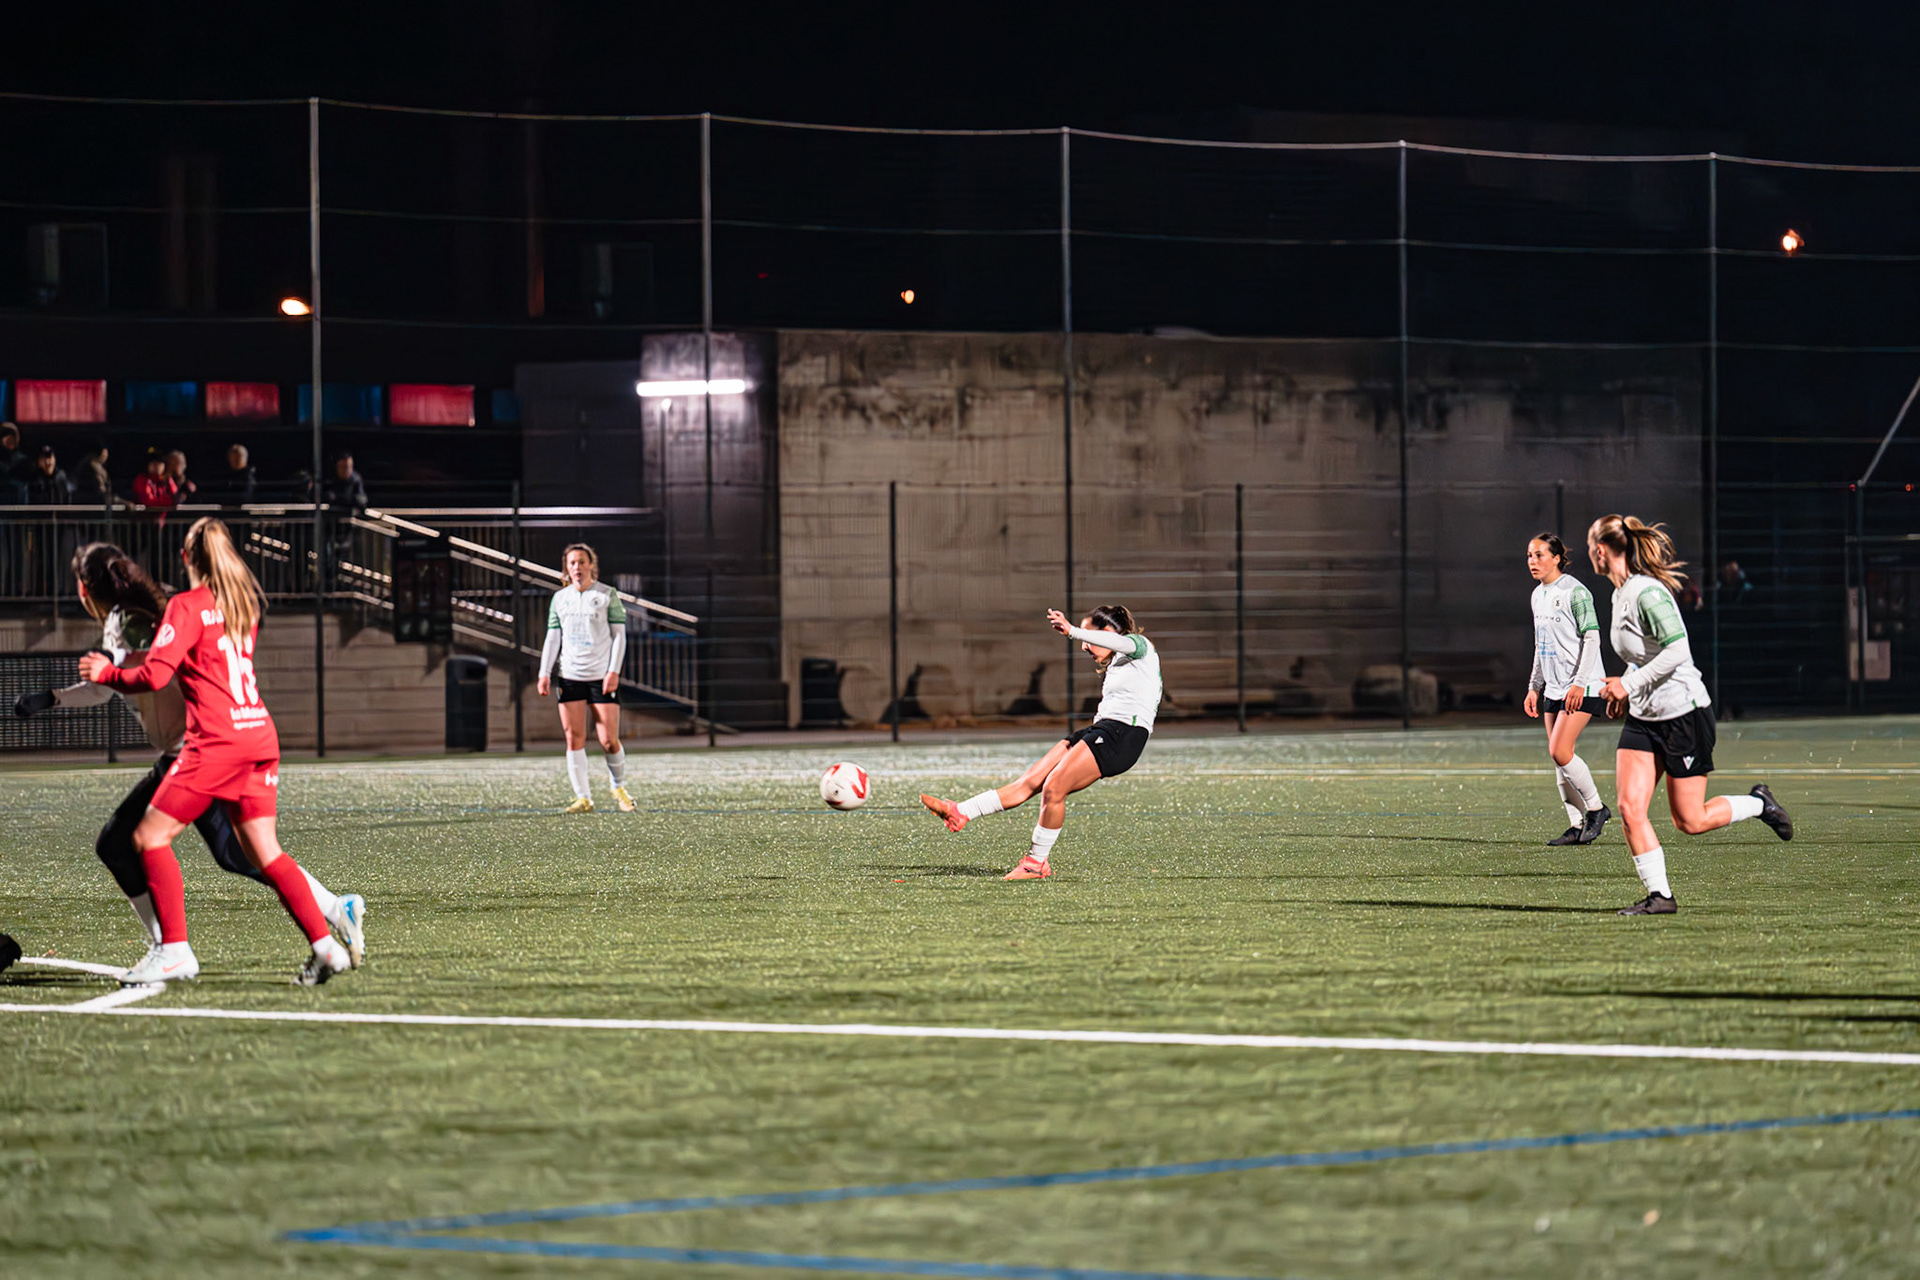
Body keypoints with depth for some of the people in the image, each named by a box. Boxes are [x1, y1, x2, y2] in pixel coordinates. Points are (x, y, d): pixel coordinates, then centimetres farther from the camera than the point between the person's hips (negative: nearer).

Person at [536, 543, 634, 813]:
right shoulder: (560, 598, 11)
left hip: (602, 677, -3)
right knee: (574, 738, -3)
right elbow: (553, 638, 13)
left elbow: (619, 635, 0)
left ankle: (619, 786, 19)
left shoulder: (608, 595, 1)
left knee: (608, 740, -6)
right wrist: (544, 674, 4)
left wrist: (614, 671, -9)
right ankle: (583, 798, 1)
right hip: (570, 677, 3)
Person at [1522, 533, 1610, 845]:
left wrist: (1579, 682, -20)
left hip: (1581, 687, -8)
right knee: (1558, 757, 3)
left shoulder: (1575, 591, -11)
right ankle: (1577, 826, 8)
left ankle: (1595, 808, 0)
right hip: (1554, 688, 8)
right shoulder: (1538, 595, 14)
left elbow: (1591, 638, -14)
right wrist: (1534, 687, 18)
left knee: (1559, 751, -16)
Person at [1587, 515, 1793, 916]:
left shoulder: (1648, 593, -21)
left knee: (1689, 821, 0)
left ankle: (1758, 804, 25)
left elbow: (1677, 651, -26)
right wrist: (1623, 688, 12)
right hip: (1643, 717, 8)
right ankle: (1658, 895, 0)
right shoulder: (1620, 594, 8)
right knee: (1629, 808, -6)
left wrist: (1629, 683, -22)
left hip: (1684, 714, -8)